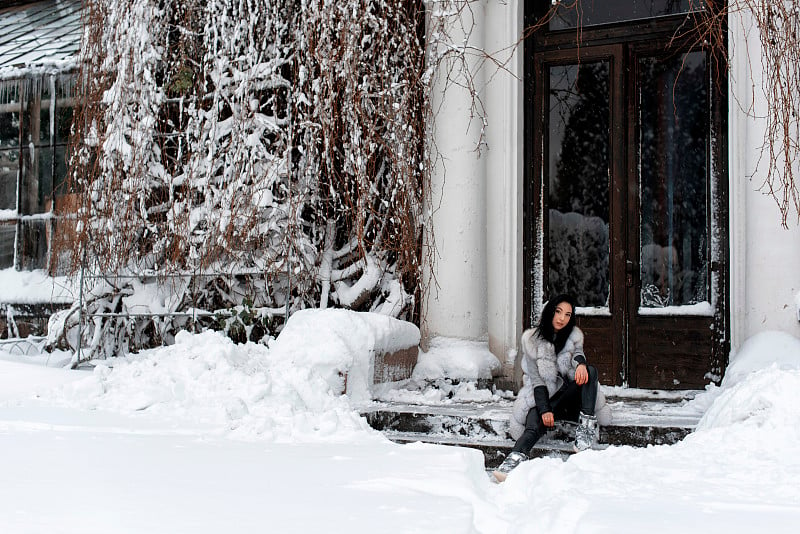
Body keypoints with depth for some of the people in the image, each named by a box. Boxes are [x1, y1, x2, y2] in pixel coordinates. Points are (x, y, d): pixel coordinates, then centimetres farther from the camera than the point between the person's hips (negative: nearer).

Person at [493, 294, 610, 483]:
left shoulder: (573, 336, 9)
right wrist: (544, 410, -21)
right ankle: (515, 459, -61)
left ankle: (587, 425, -33)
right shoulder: (531, 339, -2)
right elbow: (536, 378, -8)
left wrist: (580, 363, -39)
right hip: (543, 397, -3)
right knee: (536, 422, -35)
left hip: (570, 395, 3)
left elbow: (577, 352, -12)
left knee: (590, 371, -24)